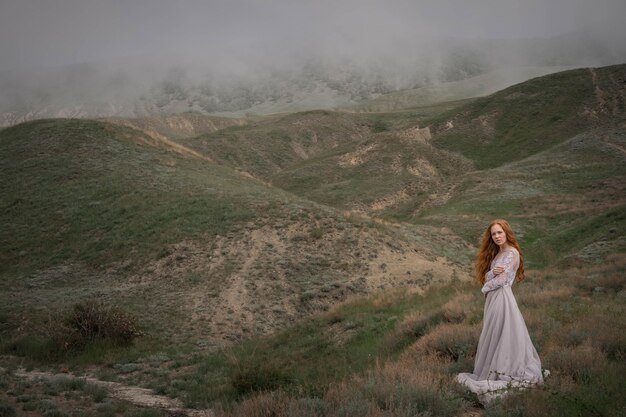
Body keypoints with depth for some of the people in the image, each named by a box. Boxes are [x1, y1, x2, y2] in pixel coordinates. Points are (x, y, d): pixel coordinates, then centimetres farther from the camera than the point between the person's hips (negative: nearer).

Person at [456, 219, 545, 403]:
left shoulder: (512, 253, -8)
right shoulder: (496, 254, 18)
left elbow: (501, 279, -14)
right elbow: (487, 276, 10)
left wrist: (485, 288, 1)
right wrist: (492, 272, -12)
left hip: (502, 297, -8)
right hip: (493, 298, 8)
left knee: (502, 335, -6)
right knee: (494, 336, 9)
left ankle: (502, 376, -2)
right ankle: (492, 373, 14)